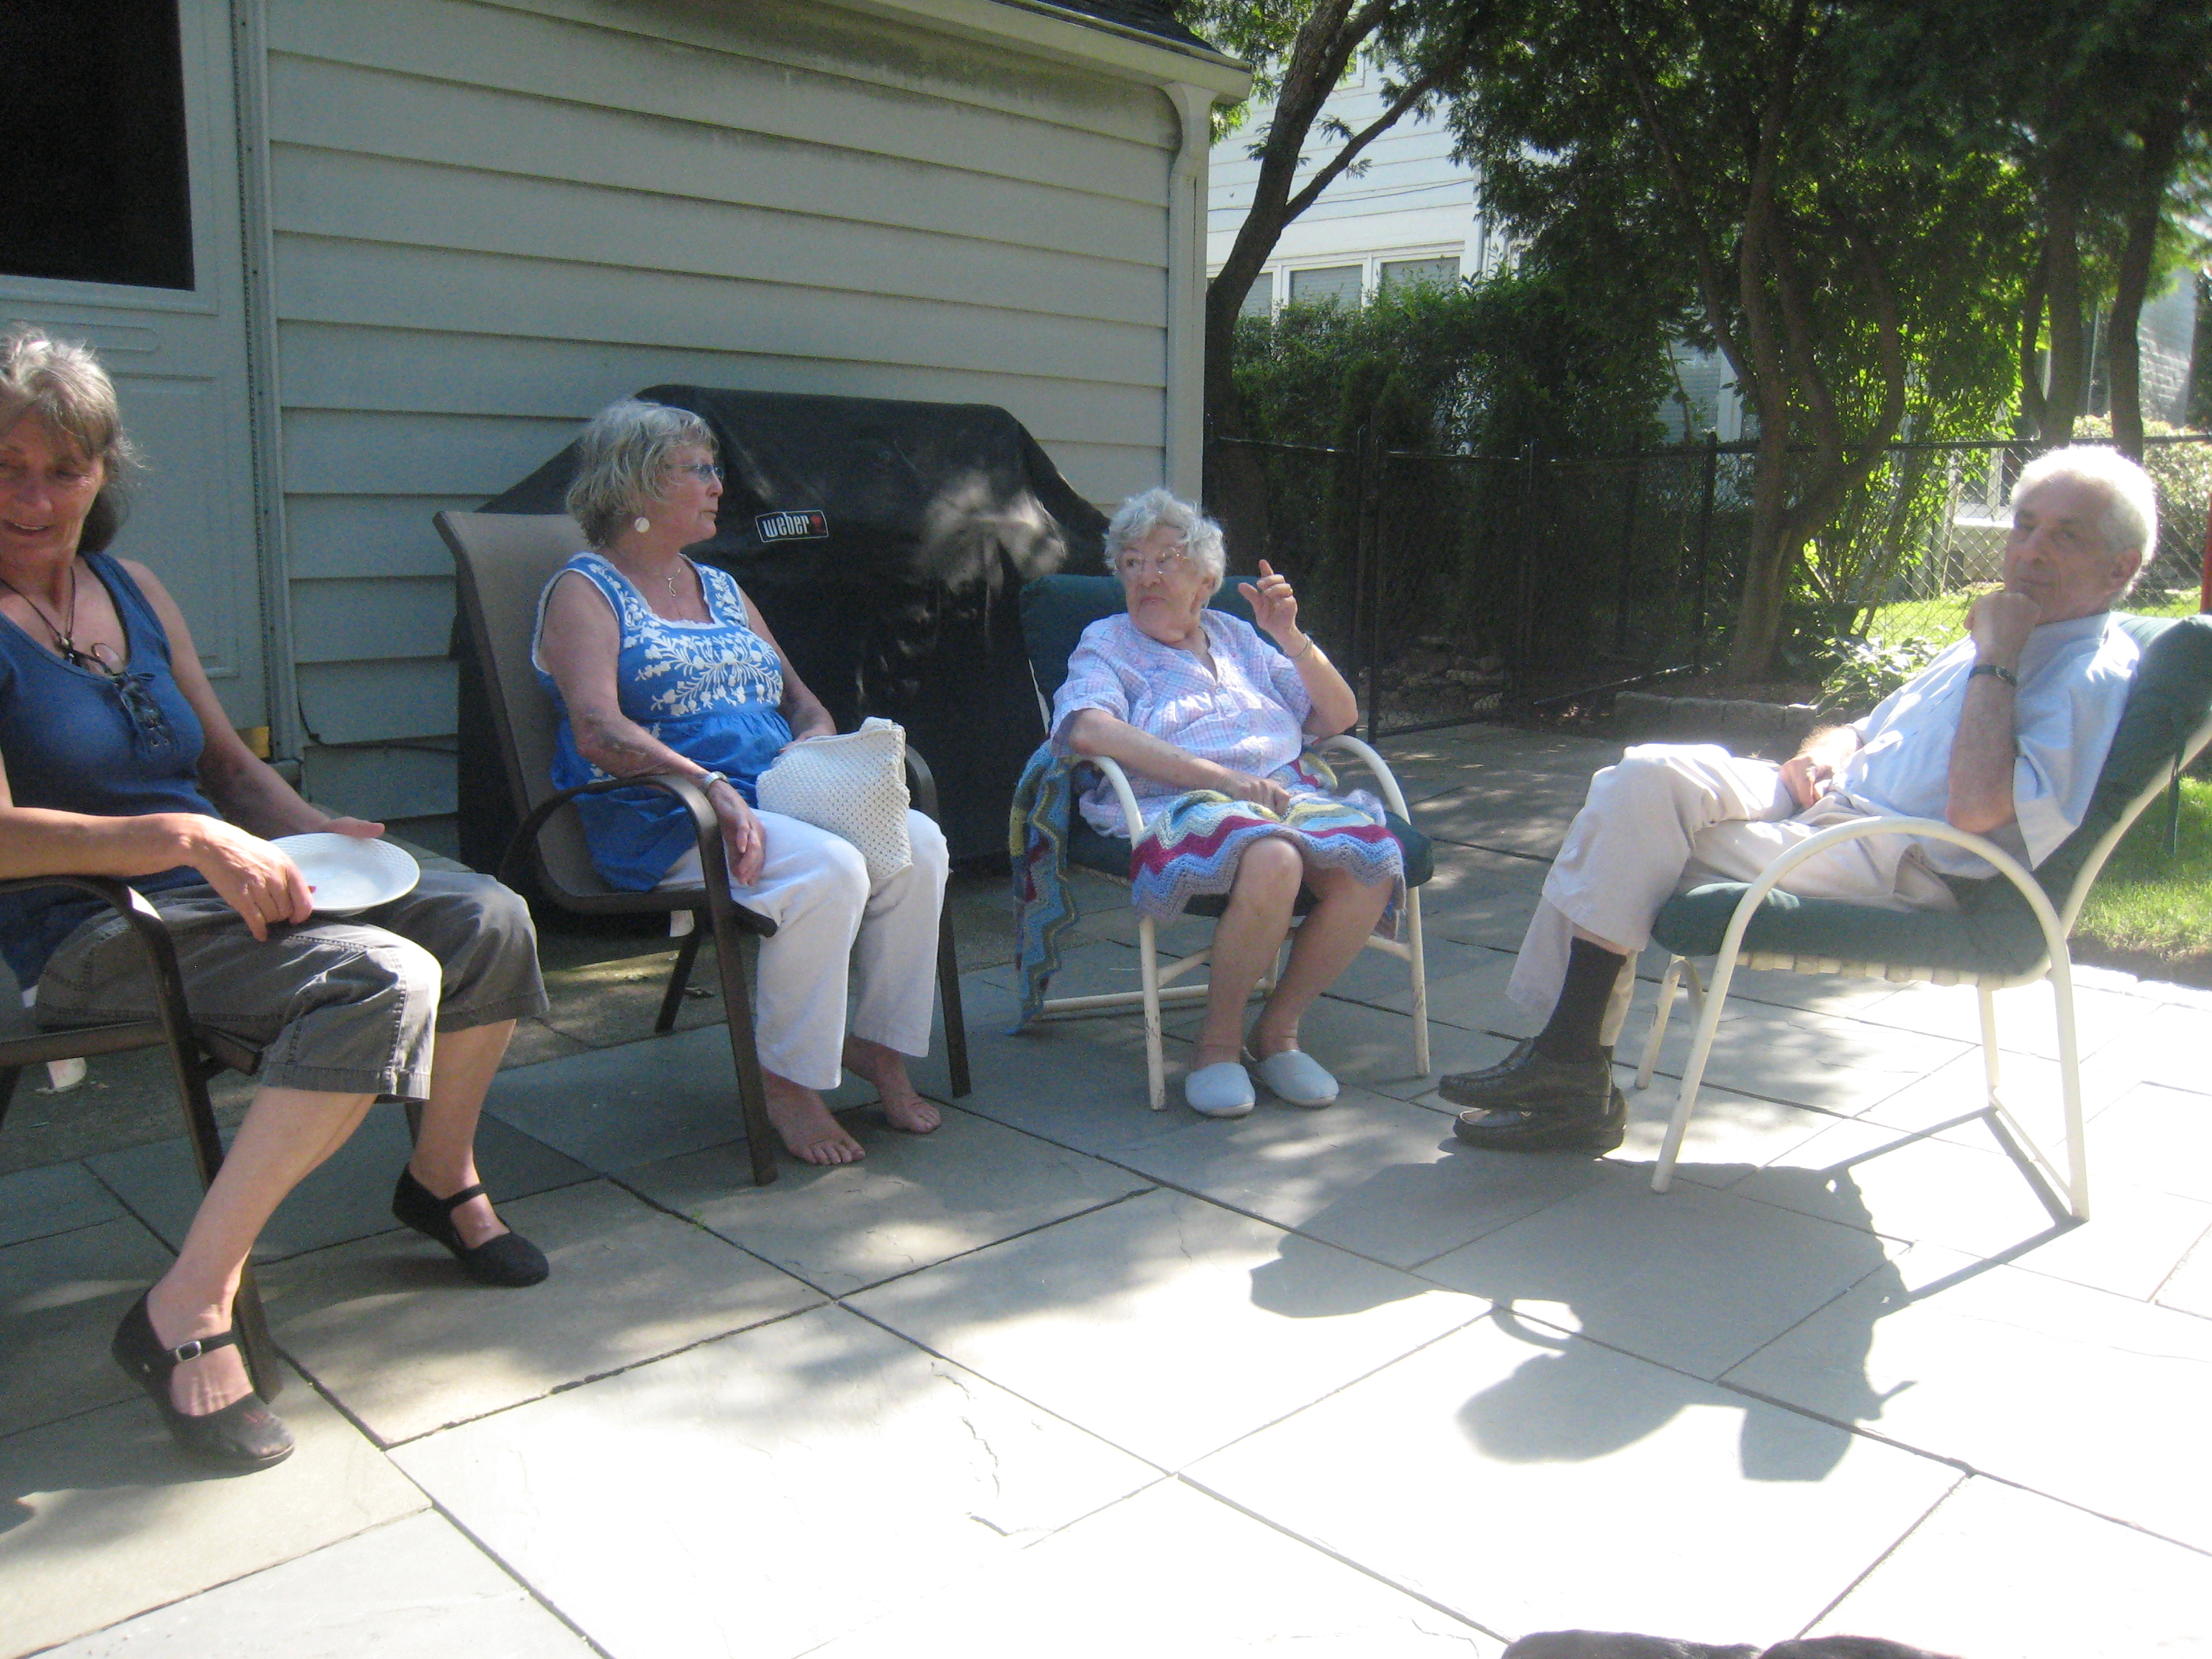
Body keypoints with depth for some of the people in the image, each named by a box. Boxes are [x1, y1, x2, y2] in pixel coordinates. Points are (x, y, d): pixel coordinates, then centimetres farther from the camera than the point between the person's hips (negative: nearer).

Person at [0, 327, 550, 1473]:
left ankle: (442, 1174, 16)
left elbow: (226, 762, 19)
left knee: (487, 920, -6)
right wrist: (185, 837, -27)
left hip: (222, 891, 8)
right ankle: (187, 1313, -25)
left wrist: (310, 830, 0)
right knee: (384, 981, -31)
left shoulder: (133, 591, 14)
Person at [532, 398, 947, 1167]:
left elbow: (803, 700, 22)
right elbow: (599, 733, -14)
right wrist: (711, 785, -26)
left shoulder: (721, 588, 23)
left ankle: (876, 1044, -7)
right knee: (829, 869, -32)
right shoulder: (585, 591, 1)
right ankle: (785, 1077, -16)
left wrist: (816, 738, -3)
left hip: (776, 799, 7)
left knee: (918, 842, -19)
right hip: (668, 824, -7)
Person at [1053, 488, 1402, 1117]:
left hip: (1283, 792, 5)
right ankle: (1218, 1040, -16)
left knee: (1373, 858, -27)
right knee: (1272, 860, -37)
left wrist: (1291, 638, 6)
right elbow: (1088, 729, -9)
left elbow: (1339, 718, 23)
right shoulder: (1107, 643, 15)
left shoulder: (1236, 637, 27)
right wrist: (1218, 776, -17)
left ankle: (1277, 1028, -9)